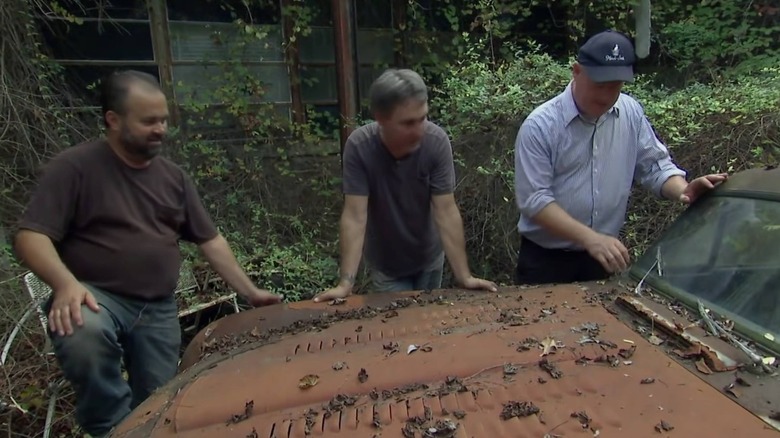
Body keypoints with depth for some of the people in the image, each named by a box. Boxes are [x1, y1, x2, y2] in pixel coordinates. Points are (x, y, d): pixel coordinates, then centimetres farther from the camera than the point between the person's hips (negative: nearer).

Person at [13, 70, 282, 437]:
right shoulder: (74, 166, -7)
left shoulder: (173, 176, 7)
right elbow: (31, 236, -13)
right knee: (83, 332, -37)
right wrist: (66, 283, -33)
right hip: (96, 297, -4)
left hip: (158, 309, 4)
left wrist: (250, 292, 1)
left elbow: (210, 240, 8)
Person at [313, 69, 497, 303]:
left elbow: (446, 211, -24)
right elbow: (355, 216, -27)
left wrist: (464, 276, -26)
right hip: (386, 264, -1)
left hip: (429, 258, 2)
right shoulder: (358, 146, -27)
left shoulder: (437, 141, -25)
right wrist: (346, 282, -32)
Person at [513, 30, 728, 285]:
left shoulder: (631, 112, -1)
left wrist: (684, 191, -15)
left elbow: (655, 166, 7)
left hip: (604, 256, 5)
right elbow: (534, 199, -21)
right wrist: (590, 238, -29)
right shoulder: (540, 126, -17)